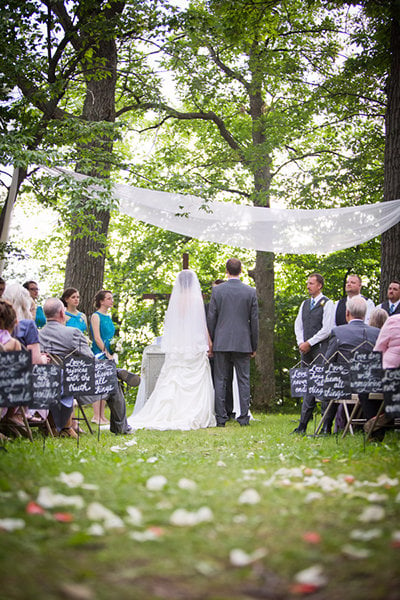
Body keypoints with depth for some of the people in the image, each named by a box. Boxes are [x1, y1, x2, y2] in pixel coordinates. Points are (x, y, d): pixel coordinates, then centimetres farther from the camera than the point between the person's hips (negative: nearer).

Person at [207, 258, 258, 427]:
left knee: (220, 381, 4)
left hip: (221, 343, -1)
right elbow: (254, 320, 1)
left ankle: (221, 418, 5)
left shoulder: (217, 290, -3)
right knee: (243, 380, 6)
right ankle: (244, 417, 6)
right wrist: (254, 346, 9)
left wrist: (210, 342, 9)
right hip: (243, 343, 1)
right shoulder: (251, 292, 0)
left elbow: (211, 318, -1)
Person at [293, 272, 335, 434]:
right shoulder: (304, 304, 18)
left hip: (320, 348, -6)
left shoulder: (327, 304, -3)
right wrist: (301, 343, 0)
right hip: (306, 349, 6)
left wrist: (309, 343, -10)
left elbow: (327, 329, -9)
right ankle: (302, 426, 10)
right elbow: (298, 325, 16)